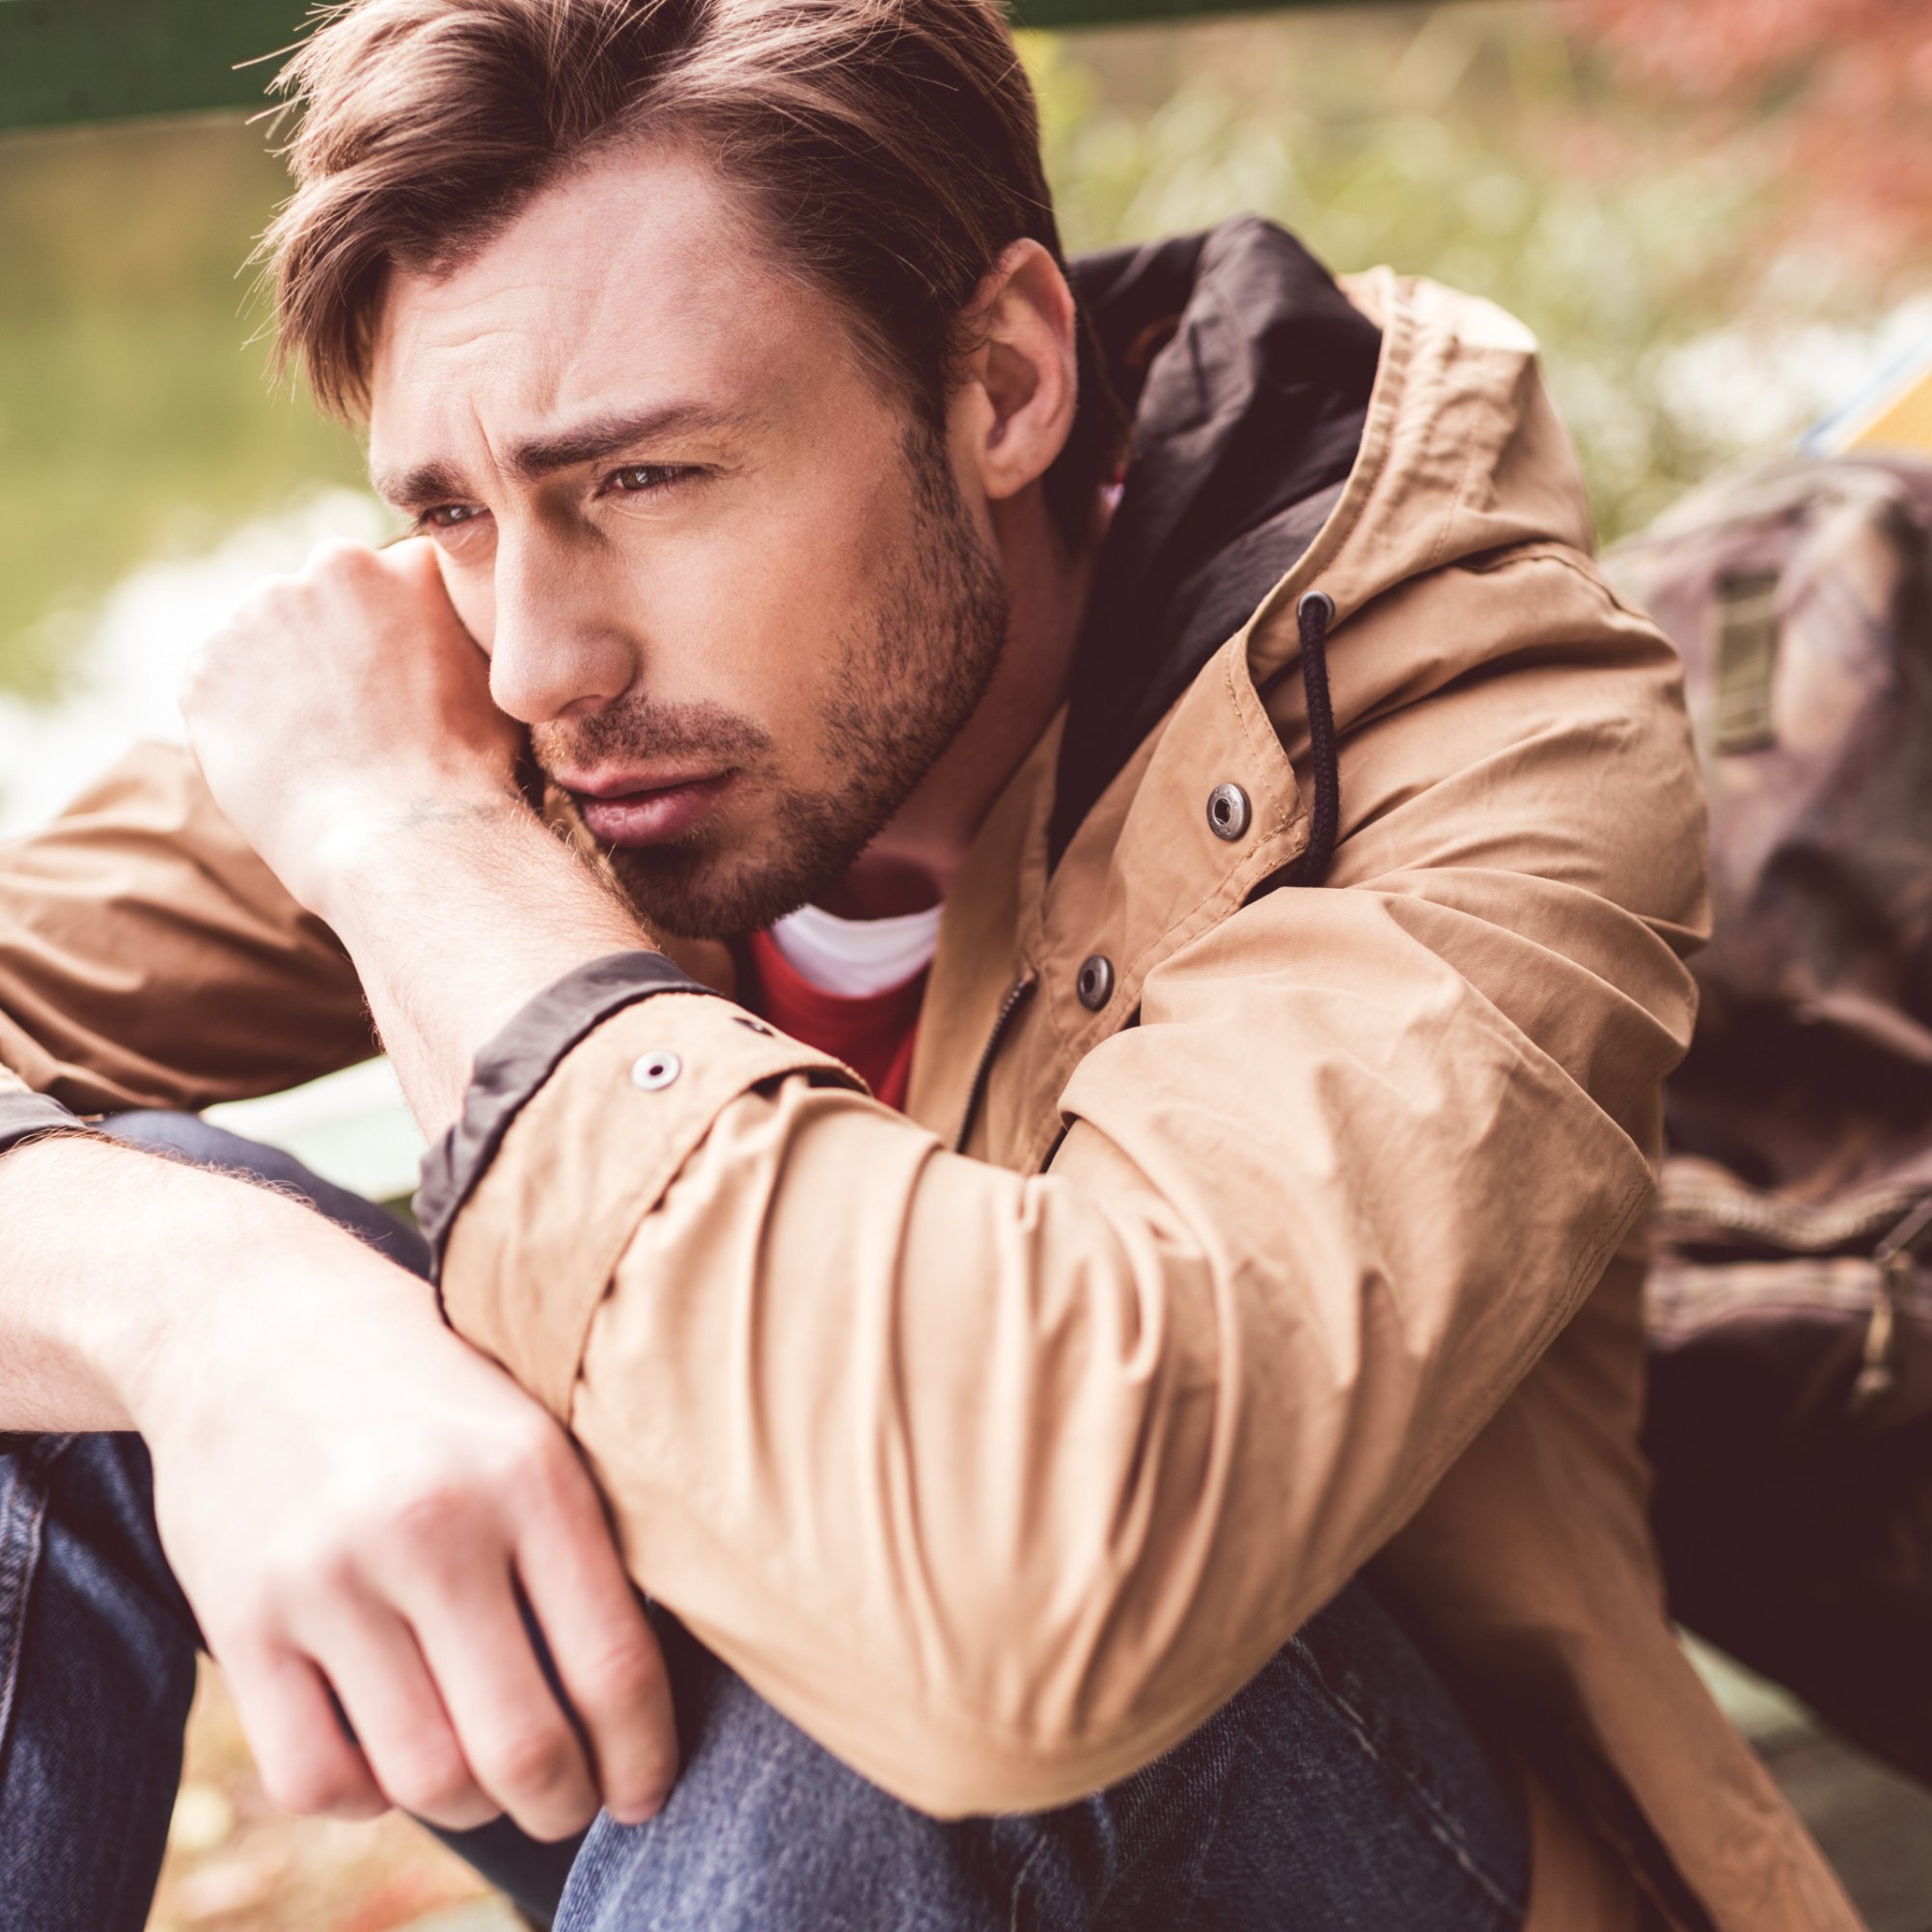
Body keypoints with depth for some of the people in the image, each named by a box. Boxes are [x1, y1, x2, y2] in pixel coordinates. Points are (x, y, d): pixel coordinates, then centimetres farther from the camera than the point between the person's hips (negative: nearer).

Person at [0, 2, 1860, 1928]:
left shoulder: (1477, 739, -28)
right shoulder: (481, 679, -11)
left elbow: (1041, 1563, -45)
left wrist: (410, 831, -32)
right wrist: (210, 1301, -35)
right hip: (721, 1777, 4)